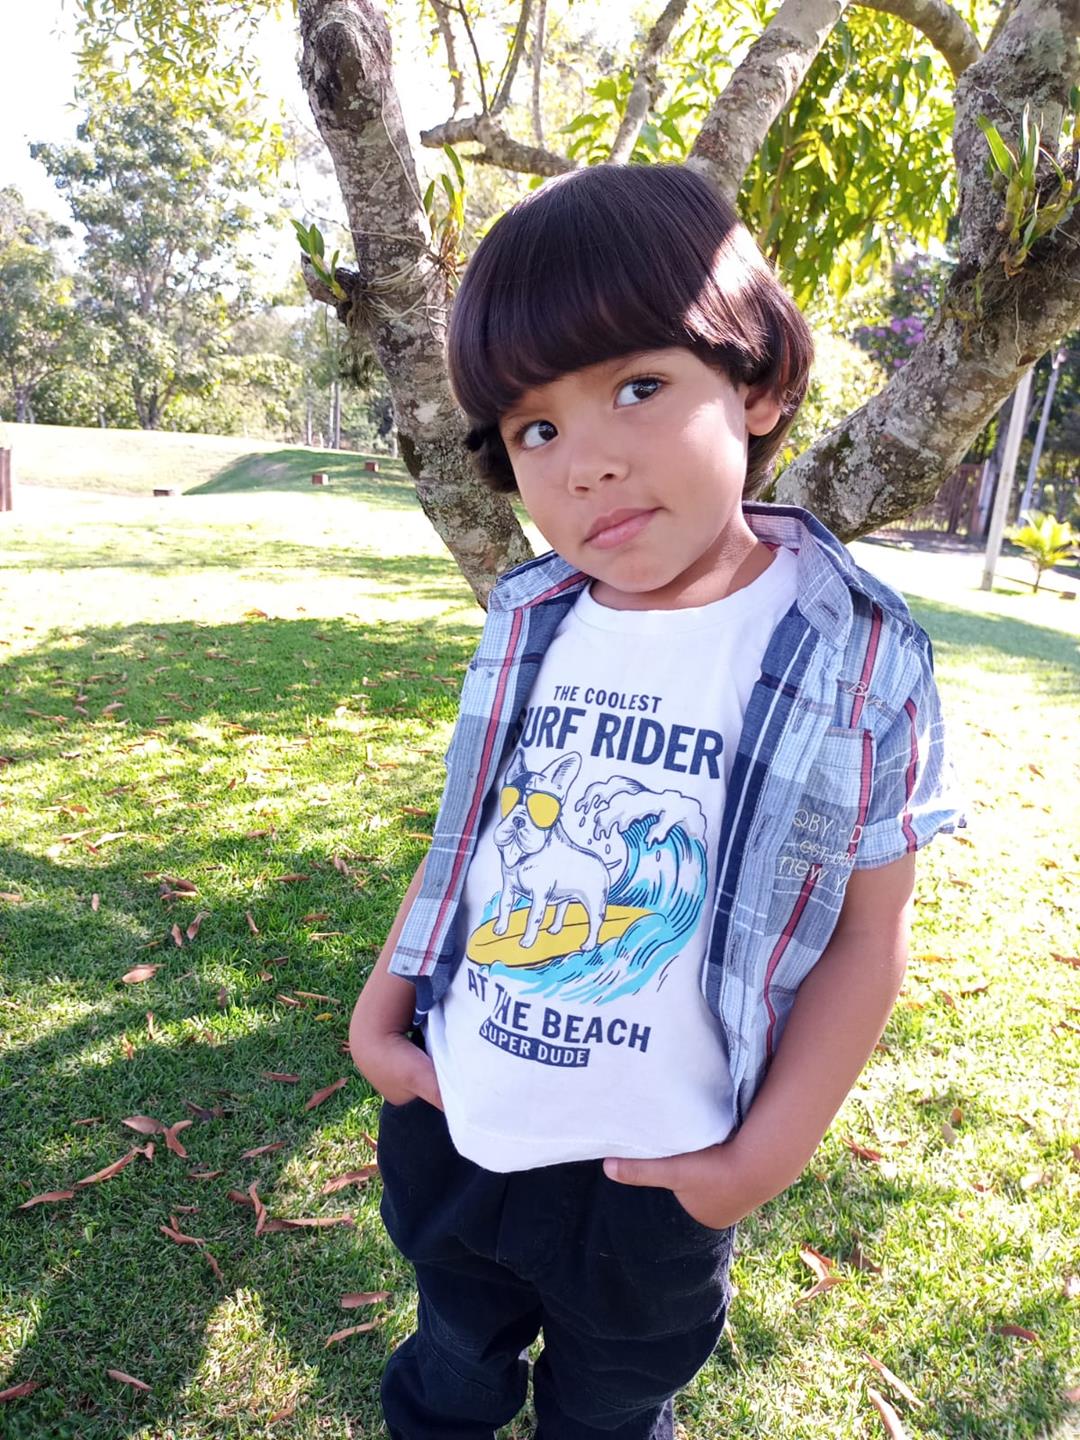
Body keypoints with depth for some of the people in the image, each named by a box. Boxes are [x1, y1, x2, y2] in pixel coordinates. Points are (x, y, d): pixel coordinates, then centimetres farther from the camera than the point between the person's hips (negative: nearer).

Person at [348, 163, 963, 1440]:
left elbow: (868, 933, -12)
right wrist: (382, 1007, -2)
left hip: (649, 1177, -3)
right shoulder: (526, 621, -8)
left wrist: (767, 1155, -13)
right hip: (450, 1121, 4)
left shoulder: (856, 659, -18)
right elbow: (465, 833, 3)